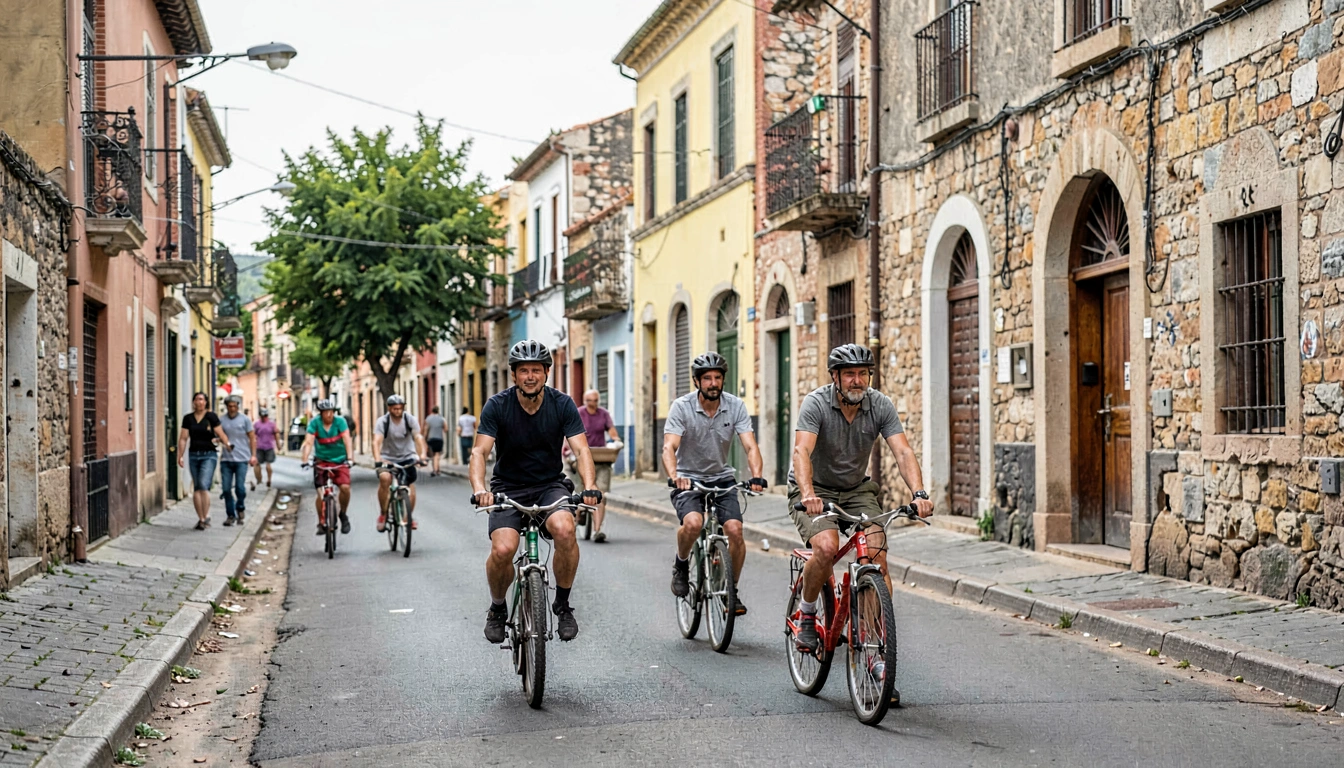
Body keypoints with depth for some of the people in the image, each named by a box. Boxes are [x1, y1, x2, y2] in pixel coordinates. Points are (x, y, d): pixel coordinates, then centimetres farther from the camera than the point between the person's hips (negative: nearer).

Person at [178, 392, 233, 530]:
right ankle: (201, 518, 11)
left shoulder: (211, 416, -1)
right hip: (193, 455, 4)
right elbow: (183, 438, 6)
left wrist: (227, 444, -16)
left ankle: (206, 517, -9)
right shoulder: (188, 418, 8)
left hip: (209, 455, -4)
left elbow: (220, 433, -2)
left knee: (204, 485, -16)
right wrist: (180, 456, 0)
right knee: (196, 488, 6)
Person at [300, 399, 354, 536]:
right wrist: (304, 460, -31)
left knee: (345, 487, -19)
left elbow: (347, 440, -18)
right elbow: (308, 442, -18)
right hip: (321, 461, 0)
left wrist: (349, 458, -31)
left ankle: (343, 514, 6)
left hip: (339, 460, 0)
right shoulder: (315, 423, -11)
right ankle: (321, 523, 7)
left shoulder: (340, 421, -11)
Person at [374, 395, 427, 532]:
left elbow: (418, 437, -23)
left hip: (407, 457, 2)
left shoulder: (410, 419, -11)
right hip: (388, 457, -2)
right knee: (384, 478, -28)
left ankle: (410, 515, 17)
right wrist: (378, 459, -46)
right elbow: (377, 441, -28)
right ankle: (383, 514, -12)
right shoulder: (382, 421, -15)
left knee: (410, 485, -9)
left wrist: (422, 454, -42)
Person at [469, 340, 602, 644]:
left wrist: (589, 486, -33)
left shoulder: (562, 404, -7)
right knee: (502, 550, -25)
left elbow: (580, 449, -14)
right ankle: (497, 609, 6)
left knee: (564, 529, -31)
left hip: (550, 485, 1)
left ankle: (563, 605, -8)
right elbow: (479, 451, -18)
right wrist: (479, 488, -37)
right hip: (508, 488, 0)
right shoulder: (497, 406, -10)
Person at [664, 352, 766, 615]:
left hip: (722, 478, 3)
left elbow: (750, 446, -17)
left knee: (735, 529, -18)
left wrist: (757, 476, -36)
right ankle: (681, 564, 2)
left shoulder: (735, 406, -9)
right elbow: (669, 448, -26)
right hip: (688, 479, -2)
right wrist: (674, 476, -46)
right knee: (693, 523, -30)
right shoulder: (682, 407, -16)